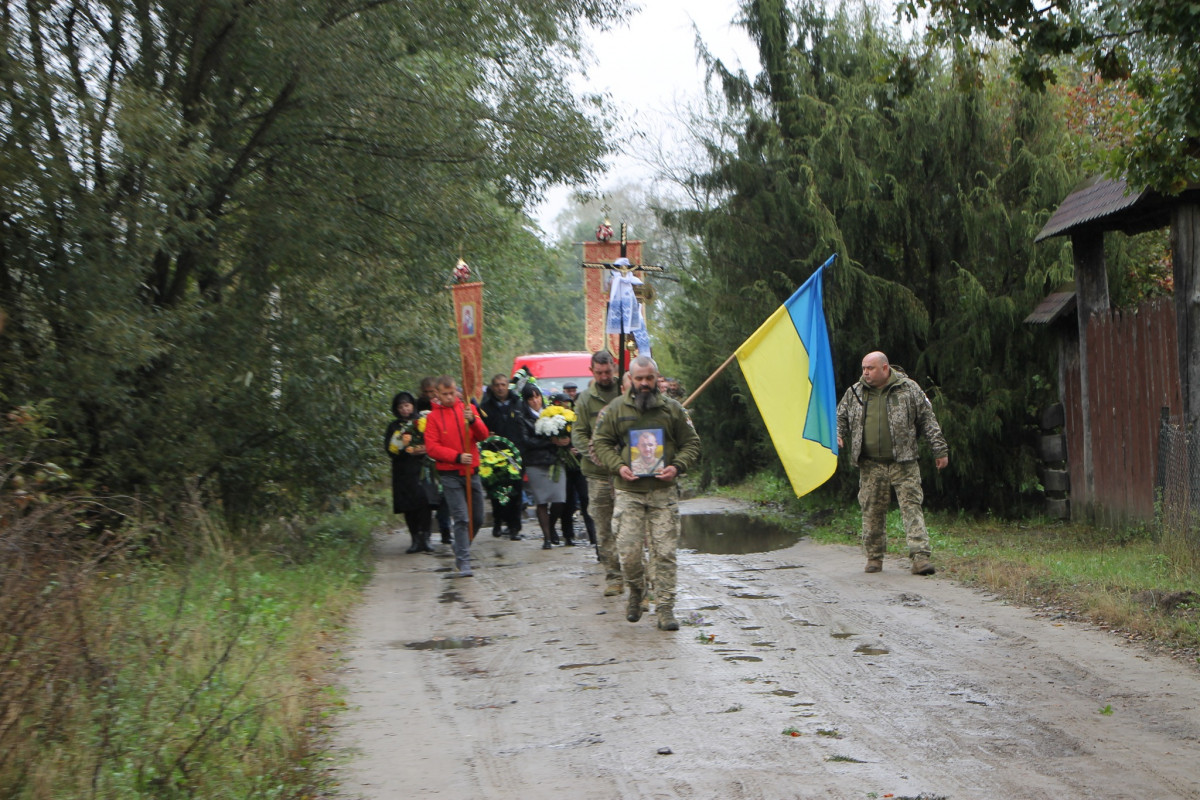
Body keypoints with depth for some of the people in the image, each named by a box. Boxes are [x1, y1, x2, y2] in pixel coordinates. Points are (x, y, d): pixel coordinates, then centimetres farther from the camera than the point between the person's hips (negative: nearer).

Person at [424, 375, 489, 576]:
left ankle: (461, 549, 33)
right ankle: (463, 561, -8)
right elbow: (431, 447, -8)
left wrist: (473, 420, -23)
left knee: (477, 518, 9)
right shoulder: (433, 417, -1)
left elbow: (483, 435, -3)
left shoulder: (468, 409, 7)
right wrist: (457, 457, -21)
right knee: (461, 518, -12)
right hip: (450, 474, -4)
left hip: (471, 472, 4)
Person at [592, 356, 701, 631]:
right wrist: (618, 466, -7)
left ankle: (665, 608, 3)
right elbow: (600, 442, 10)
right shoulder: (615, 409, 6)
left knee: (665, 552, -4)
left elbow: (691, 444, 11)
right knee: (629, 550, -5)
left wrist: (677, 467, -7)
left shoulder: (673, 409, 7)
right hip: (629, 491, 0)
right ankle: (635, 592, 24)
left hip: (664, 492, 0)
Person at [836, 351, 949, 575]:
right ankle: (874, 557, 17)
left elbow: (928, 420, 4)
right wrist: (837, 436, -1)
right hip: (870, 465, 2)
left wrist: (940, 449, 3)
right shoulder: (855, 392, 9)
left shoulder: (908, 389, 1)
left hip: (903, 464, -2)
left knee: (911, 506, -8)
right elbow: (841, 418, 20)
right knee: (872, 511, 5)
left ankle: (920, 557, -11)